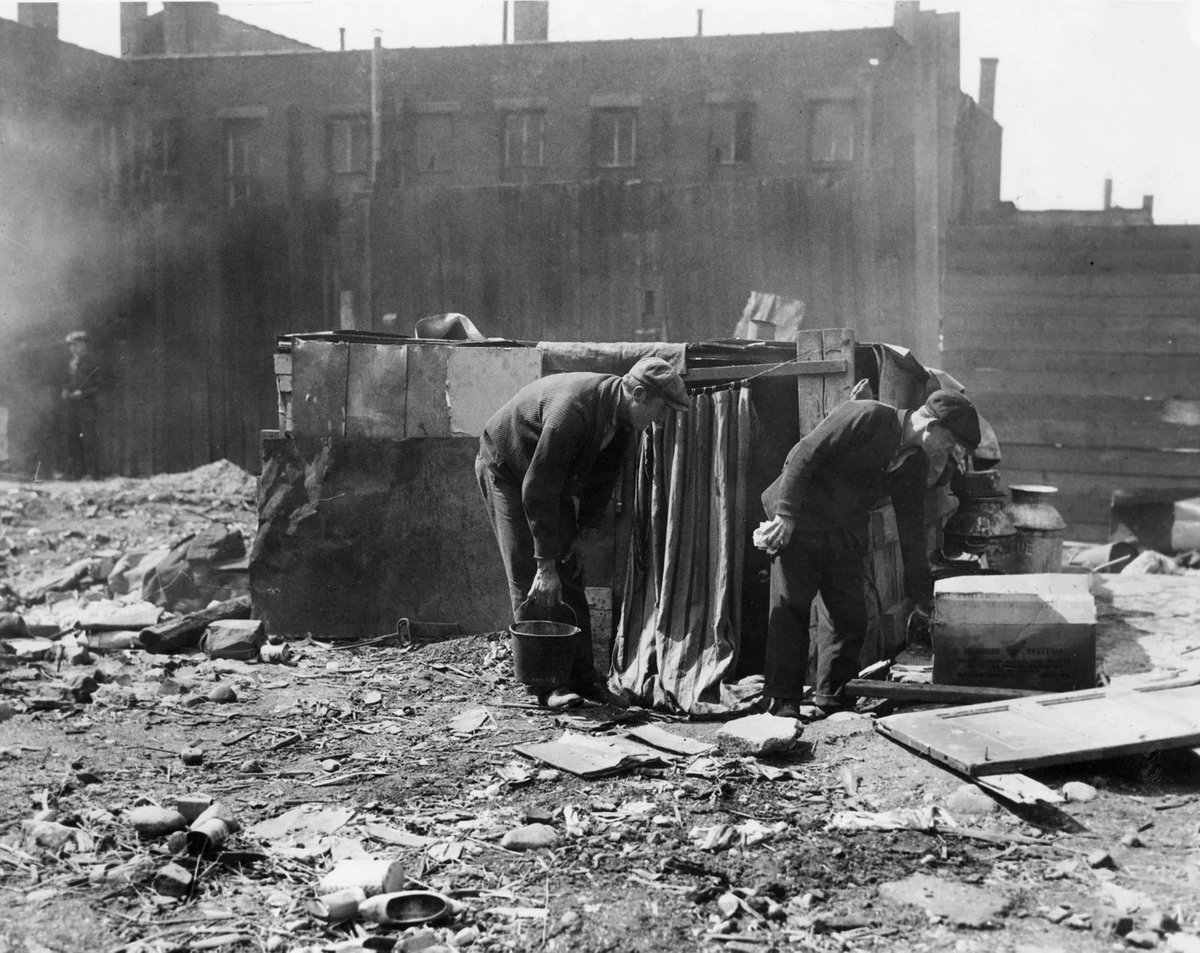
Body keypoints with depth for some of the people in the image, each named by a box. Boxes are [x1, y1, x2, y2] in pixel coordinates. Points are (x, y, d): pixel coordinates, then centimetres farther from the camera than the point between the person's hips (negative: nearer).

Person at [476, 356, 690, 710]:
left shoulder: (620, 414, -13)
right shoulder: (572, 408, -39)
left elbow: (602, 477, 2)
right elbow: (537, 490, -37)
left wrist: (583, 532, -4)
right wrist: (545, 565, -35)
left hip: (553, 475, 8)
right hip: (506, 468, -8)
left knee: (569, 574, 3)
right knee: (530, 577, -12)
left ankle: (582, 677, 7)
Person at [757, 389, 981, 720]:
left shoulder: (915, 464, 6)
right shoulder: (865, 417, -17)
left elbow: (911, 527, 12)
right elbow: (804, 454, -19)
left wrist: (921, 593, 12)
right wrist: (786, 514, -23)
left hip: (845, 537, 7)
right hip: (800, 520, -7)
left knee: (852, 618, 1)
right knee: (791, 607, -10)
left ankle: (830, 698, 13)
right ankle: (781, 702, -5)